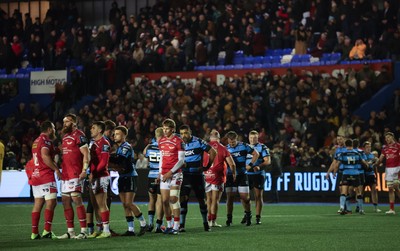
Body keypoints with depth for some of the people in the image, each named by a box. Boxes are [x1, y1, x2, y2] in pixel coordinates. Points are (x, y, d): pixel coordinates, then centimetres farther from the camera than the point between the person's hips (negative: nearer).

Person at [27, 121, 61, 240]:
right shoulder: (46, 140, -9)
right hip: (46, 175, -9)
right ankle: (47, 231, -17)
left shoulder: (36, 141, 19)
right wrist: (56, 169, -17)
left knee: (38, 203, 8)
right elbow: (45, 156, -22)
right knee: (51, 202, -9)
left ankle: (34, 232, 6)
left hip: (35, 175, 9)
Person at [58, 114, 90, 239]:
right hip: (65, 174, 9)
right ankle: (70, 231, 14)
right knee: (66, 201, 8)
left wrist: (84, 170, -21)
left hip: (76, 174, -9)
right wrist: (61, 170, 19)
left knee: (77, 199, -13)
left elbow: (86, 154, -13)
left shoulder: (79, 135, -8)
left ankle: (83, 231, -12)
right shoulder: (65, 136, 19)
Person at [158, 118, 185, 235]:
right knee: (165, 201, 2)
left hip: (175, 174, -6)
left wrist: (170, 172, -13)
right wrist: (160, 172, 12)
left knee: (173, 199, -11)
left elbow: (181, 160, -8)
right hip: (164, 175, 6)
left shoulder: (178, 141, -7)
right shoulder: (161, 141, 12)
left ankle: (176, 227, -8)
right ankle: (169, 225, 11)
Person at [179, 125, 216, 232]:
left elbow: (213, 152, -2)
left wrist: (208, 166, -2)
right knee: (183, 198, -12)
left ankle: (205, 223, 23)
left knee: (201, 199, 9)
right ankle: (182, 224, -12)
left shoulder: (198, 142, -6)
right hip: (185, 175, 1)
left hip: (198, 175, -1)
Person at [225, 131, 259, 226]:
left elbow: (256, 154, 4)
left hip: (242, 175, -1)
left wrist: (250, 165, -4)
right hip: (230, 175, 1)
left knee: (245, 197, -3)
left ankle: (248, 216, 17)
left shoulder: (244, 146, -2)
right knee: (230, 197, -3)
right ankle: (229, 219, 4)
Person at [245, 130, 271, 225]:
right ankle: (247, 215, 16)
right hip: (247, 174, 4)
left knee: (258, 196, -2)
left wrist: (259, 167, -24)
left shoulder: (262, 147, 0)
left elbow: (268, 161, -7)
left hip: (258, 174, -4)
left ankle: (258, 217, 2)